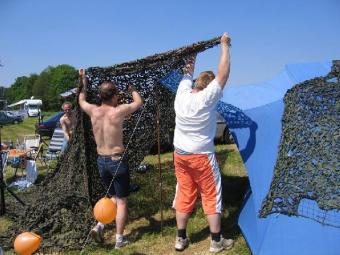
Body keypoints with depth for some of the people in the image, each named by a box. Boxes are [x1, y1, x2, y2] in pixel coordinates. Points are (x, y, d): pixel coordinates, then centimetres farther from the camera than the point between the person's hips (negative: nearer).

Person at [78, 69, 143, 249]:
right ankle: (120, 239, 15)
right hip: (117, 160, -5)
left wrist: (84, 82, 32)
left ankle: (100, 226, 10)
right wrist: (132, 88, 20)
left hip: (101, 161, 6)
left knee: (114, 197, 24)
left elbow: (81, 101, 22)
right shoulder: (118, 111, -15)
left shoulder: (93, 111, -1)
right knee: (122, 201, 9)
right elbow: (139, 102, 2)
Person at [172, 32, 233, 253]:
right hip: (201, 156, -6)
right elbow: (224, 73, -11)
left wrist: (192, 59, 31)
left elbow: (187, 76, 18)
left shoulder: (181, 95, -3)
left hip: (180, 154, 6)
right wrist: (225, 45, -1)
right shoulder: (207, 98, -18)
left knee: (184, 195, 14)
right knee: (211, 197, 7)